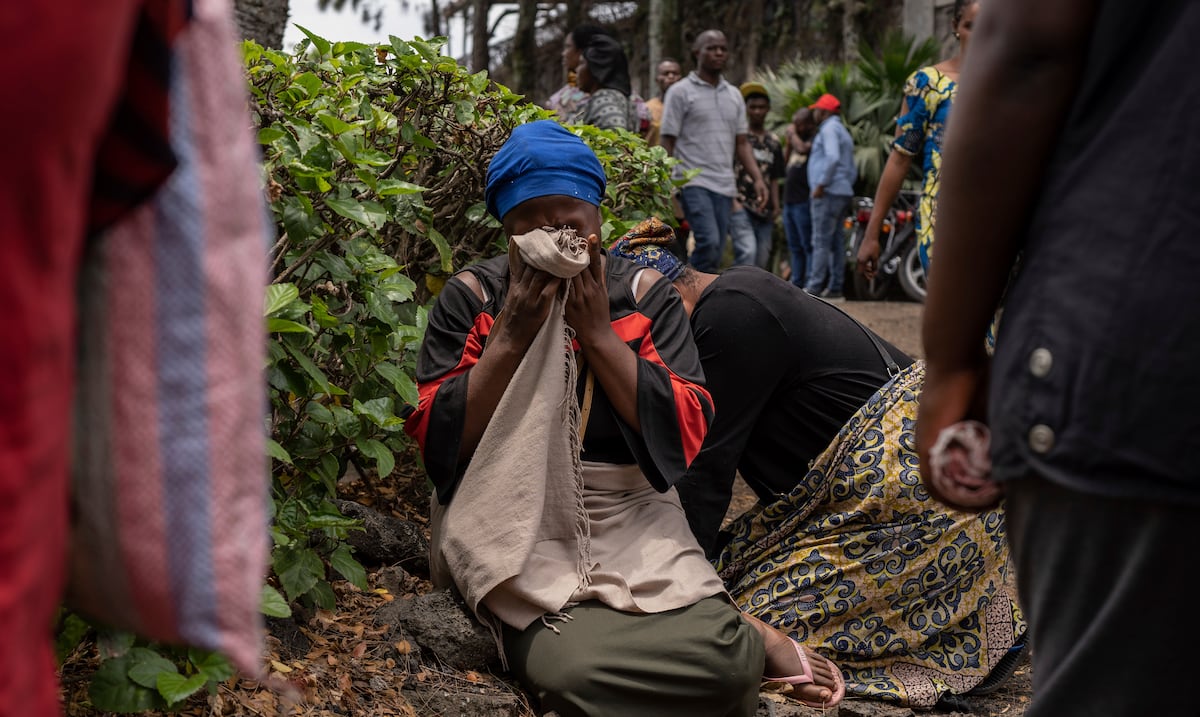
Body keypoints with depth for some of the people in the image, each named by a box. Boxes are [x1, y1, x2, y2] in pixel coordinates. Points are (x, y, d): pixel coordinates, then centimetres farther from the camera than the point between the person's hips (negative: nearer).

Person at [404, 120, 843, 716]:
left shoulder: (644, 295, 4)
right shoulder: (469, 299, 2)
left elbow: (686, 435, -6)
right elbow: (438, 444, -5)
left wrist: (597, 332, -12)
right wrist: (512, 334, -13)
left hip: (632, 526, 1)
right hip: (515, 532, 0)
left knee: (725, 661, -27)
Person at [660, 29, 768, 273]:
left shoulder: (734, 95, 17)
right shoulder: (681, 92, 1)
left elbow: (741, 143, 19)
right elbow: (667, 142, -2)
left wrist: (758, 179, 7)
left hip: (725, 186, 6)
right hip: (694, 182, -6)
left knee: (715, 252, 2)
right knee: (708, 242, -23)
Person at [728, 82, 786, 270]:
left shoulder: (773, 143, 18)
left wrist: (776, 206, 10)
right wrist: (733, 201, -11)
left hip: (764, 211, 6)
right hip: (741, 206, -6)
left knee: (761, 261, 6)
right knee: (747, 252, -22)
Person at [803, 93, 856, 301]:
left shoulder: (829, 128, -6)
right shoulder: (843, 132, 25)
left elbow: (832, 157, -21)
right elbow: (852, 170, 26)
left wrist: (821, 184, -18)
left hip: (828, 193, -10)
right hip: (842, 193, 10)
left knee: (821, 242, -12)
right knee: (836, 242, 7)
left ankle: (814, 288, -15)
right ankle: (835, 289, 7)